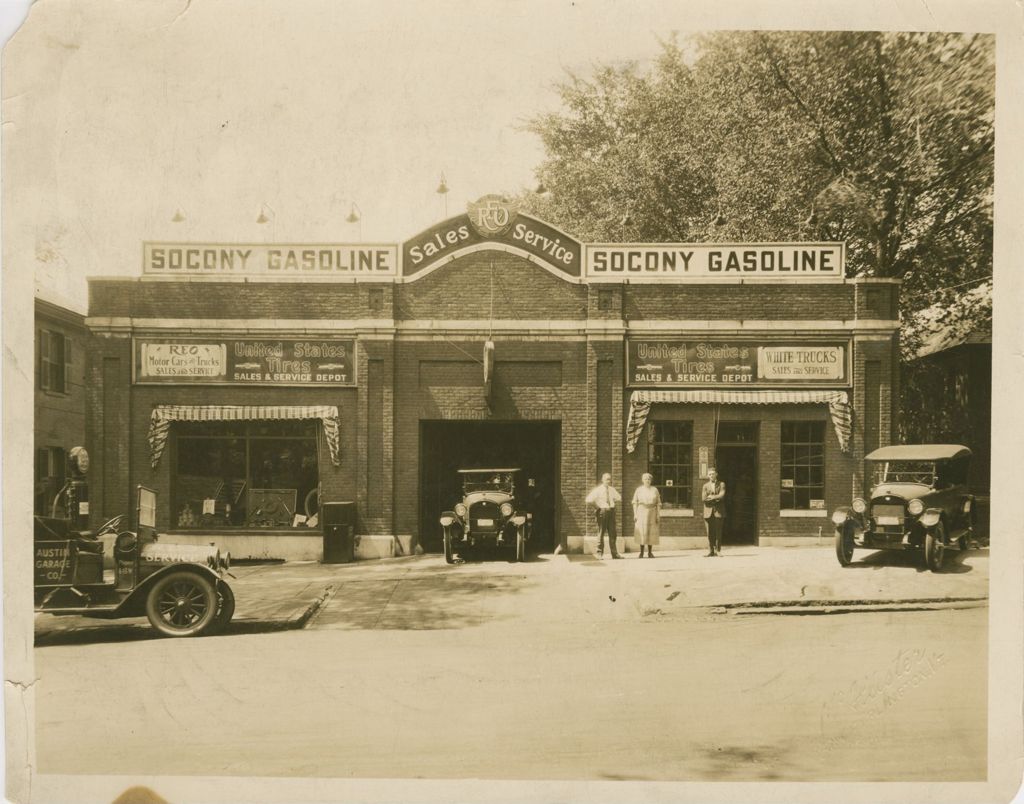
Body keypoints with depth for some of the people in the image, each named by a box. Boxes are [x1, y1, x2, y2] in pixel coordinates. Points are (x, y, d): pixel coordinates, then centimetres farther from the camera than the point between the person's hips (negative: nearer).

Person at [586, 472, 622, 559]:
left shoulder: (612, 489, 12)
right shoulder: (598, 490, -4)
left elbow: (619, 498, 26)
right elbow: (589, 499, -13)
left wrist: (612, 501, 11)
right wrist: (597, 506, -7)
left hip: (611, 511, 5)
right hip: (602, 511, -5)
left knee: (612, 533, 5)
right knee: (601, 533, -1)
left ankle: (614, 553, 9)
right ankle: (599, 553, 6)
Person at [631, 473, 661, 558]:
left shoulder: (655, 490, 5)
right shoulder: (639, 490, 3)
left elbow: (658, 503, 4)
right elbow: (635, 503, 2)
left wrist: (658, 515, -3)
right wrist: (635, 514, -7)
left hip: (652, 513, 1)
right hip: (641, 512, -1)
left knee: (651, 532, 0)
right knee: (641, 532, -6)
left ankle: (649, 552, 9)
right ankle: (641, 552, 0)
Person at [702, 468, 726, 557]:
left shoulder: (721, 484, 10)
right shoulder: (705, 486, 15)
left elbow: (721, 496, -6)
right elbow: (704, 498, 1)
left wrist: (712, 497, -7)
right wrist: (716, 498, -6)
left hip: (718, 511, -1)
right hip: (708, 511, 1)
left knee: (718, 532, -5)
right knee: (709, 532, -2)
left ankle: (718, 550, 0)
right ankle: (711, 551, 1)